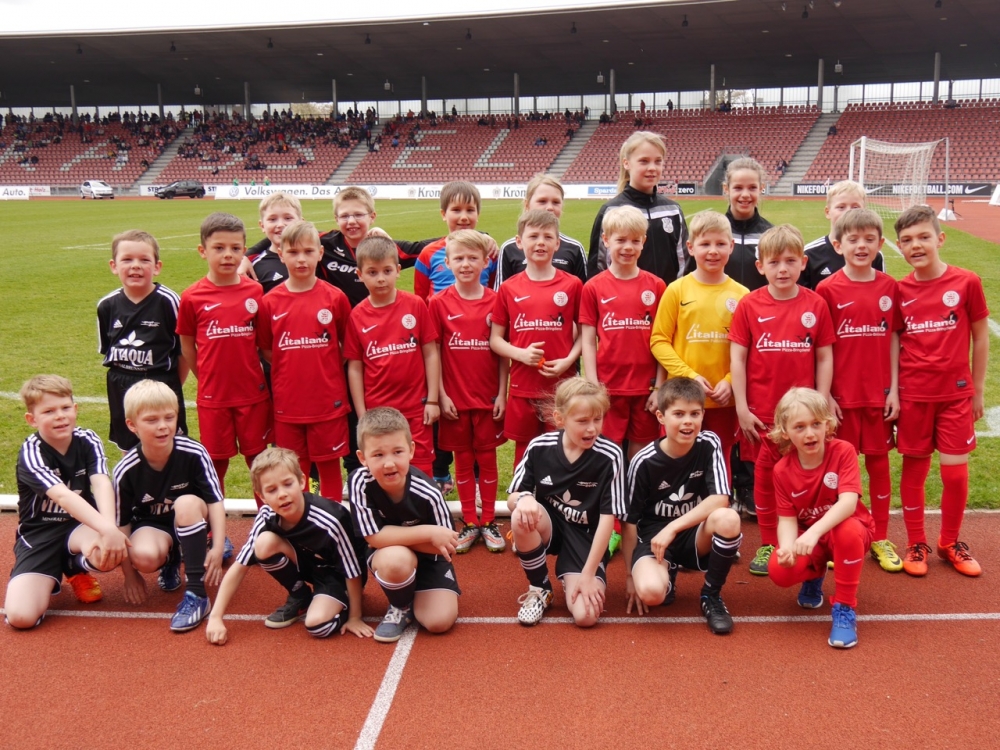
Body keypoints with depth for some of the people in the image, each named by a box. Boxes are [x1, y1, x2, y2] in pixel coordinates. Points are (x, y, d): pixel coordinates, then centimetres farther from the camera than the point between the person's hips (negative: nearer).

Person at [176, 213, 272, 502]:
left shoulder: (255, 292, -3)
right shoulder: (192, 297, -5)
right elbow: (187, 345, 6)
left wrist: (261, 376, 2)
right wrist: (206, 378, 6)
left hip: (253, 393, 1)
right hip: (212, 396, 0)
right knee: (216, 464, 11)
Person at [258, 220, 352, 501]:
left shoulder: (335, 297, -4)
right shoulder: (270, 302, -1)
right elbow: (266, 350, 8)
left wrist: (327, 369, -1)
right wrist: (294, 368, 1)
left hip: (328, 401, -1)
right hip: (287, 403, 1)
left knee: (329, 466, 9)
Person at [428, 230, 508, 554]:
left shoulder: (495, 301, -2)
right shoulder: (439, 303, -3)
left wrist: (502, 393, -3)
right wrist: (441, 395, -6)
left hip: (488, 397, 0)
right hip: (455, 399, 0)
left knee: (487, 458, 9)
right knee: (463, 460, 10)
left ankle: (489, 522, 20)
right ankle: (469, 523, 21)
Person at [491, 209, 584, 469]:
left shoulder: (572, 285, -1)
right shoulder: (509, 289, 1)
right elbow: (495, 339, 4)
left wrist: (568, 360, -11)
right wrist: (521, 353, -13)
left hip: (562, 386, -1)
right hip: (522, 388, 1)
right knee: (524, 454, 12)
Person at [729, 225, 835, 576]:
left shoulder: (815, 305, -3)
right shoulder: (749, 305, -4)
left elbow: (825, 357, 2)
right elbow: (737, 356, -3)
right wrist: (741, 407, -7)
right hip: (761, 411, 0)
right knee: (765, 476, 11)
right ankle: (768, 544, 24)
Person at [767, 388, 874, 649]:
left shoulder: (843, 451, -20)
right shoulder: (782, 470, -10)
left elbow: (848, 502, -32)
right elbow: (787, 518, -11)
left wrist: (814, 532, -48)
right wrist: (787, 546, -35)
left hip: (844, 529, -3)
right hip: (806, 536, 3)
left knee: (848, 530, -40)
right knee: (779, 571, -27)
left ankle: (844, 607, -19)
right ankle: (814, 574, 14)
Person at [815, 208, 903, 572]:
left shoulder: (889, 287, 2)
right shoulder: (828, 290, -6)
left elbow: (893, 339, 5)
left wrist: (894, 389, 0)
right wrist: (824, 395, -9)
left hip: (879, 394, 3)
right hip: (841, 396, -2)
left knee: (879, 462, 11)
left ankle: (881, 538, 23)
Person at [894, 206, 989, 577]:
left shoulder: (966, 283, -7)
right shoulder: (899, 291, -3)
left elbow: (980, 338, 1)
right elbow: (893, 343, 4)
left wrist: (977, 391, 4)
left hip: (955, 394, -1)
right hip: (913, 396, 1)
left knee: (956, 473, 4)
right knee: (914, 470, 9)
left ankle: (950, 542, 26)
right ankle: (916, 544, 25)